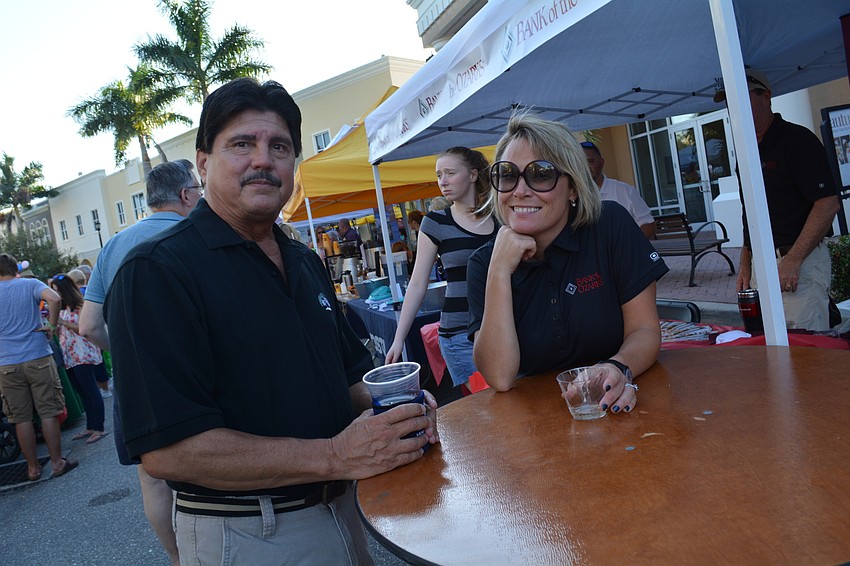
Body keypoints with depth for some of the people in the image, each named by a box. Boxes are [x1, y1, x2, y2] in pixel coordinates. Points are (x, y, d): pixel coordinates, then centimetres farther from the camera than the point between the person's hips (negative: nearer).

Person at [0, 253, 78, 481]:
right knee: (48, 413, 5)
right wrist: (51, 326, -7)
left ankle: (33, 468, 16)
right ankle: (57, 462, 10)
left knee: (21, 419, 8)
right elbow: (54, 299, -19)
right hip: (38, 357, -2)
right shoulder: (30, 284, 1)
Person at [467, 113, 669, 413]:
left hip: (618, 409, 1)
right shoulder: (484, 263, -5)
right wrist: (500, 271, -20)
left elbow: (645, 329, -5)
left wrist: (620, 369, -26)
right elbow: (500, 378, -15)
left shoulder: (610, 225, -7)